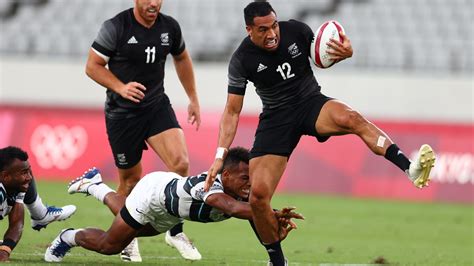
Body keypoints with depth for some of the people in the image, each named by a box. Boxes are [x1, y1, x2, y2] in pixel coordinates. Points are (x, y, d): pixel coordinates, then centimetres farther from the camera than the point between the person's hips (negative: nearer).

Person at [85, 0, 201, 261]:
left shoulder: (170, 27, 0)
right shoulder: (115, 27, -13)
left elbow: (181, 59, 19)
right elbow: (93, 66, -7)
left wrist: (193, 100, 22)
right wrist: (121, 88, -22)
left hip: (157, 106, 3)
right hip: (122, 112, -3)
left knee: (181, 163, -17)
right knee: (130, 180, 3)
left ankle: (175, 231, 0)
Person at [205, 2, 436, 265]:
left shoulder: (297, 30, -9)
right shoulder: (242, 60, -12)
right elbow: (232, 111, -5)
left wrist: (345, 52, -16)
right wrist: (220, 155, -13)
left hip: (311, 102, 0)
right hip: (275, 118, 0)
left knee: (350, 118, -36)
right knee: (258, 195, -14)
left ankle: (410, 168, -54)